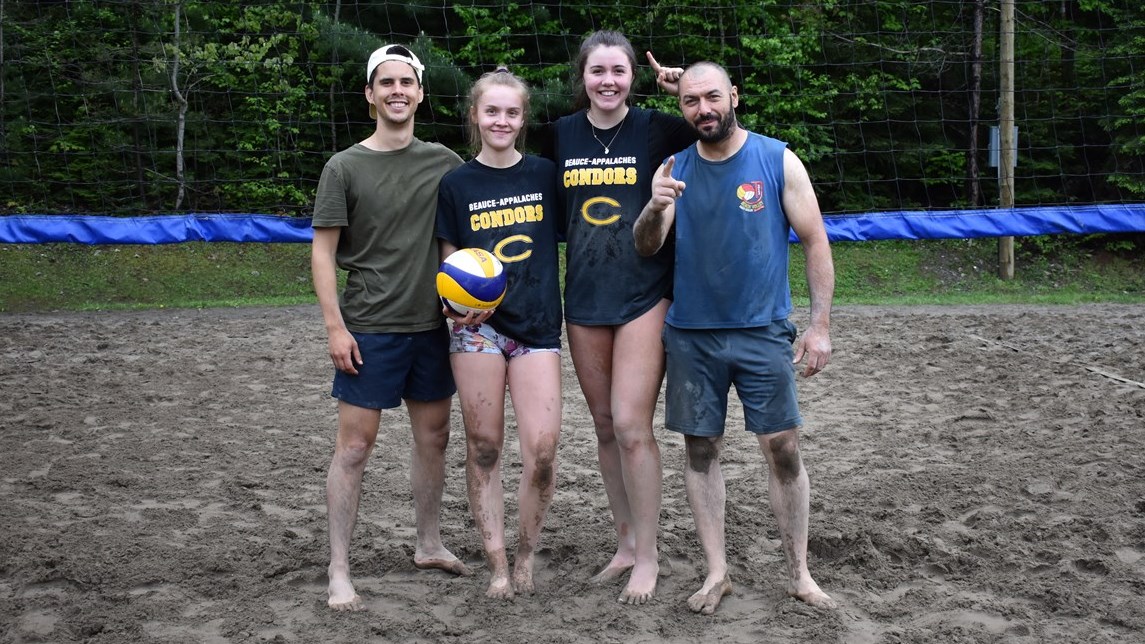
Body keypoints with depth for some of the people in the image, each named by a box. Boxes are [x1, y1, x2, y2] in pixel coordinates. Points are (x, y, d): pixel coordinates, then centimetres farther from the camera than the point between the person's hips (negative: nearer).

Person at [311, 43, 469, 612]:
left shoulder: (444, 161, 6)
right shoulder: (345, 167, -3)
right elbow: (323, 250, -4)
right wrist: (335, 326, -11)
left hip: (431, 326, 4)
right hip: (369, 331, -4)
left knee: (433, 437, 13)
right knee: (354, 447, -4)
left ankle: (429, 544, 30)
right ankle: (339, 571, 4)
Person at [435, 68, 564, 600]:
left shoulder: (545, 174, 6)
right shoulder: (456, 185, 5)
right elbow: (450, 263, 7)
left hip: (538, 326, 0)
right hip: (477, 329, 0)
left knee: (542, 451, -9)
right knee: (483, 449, 3)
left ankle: (526, 556, 12)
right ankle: (497, 564, 14)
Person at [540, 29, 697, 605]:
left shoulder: (656, 129, -3)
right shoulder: (561, 135, 7)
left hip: (644, 295, -4)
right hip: (584, 299, 4)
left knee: (631, 425, -10)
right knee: (605, 428, 11)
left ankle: (647, 556, 4)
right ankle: (625, 543, 25)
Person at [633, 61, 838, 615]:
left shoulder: (778, 161, -2)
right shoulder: (675, 169, 4)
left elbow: (815, 242, -1)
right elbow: (646, 248, -2)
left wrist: (820, 325, -6)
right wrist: (655, 207, -24)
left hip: (763, 332, -2)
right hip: (691, 335, 3)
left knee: (783, 449, -2)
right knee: (701, 449, 5)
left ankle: (799, 574, 10)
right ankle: (716, 573, 16)